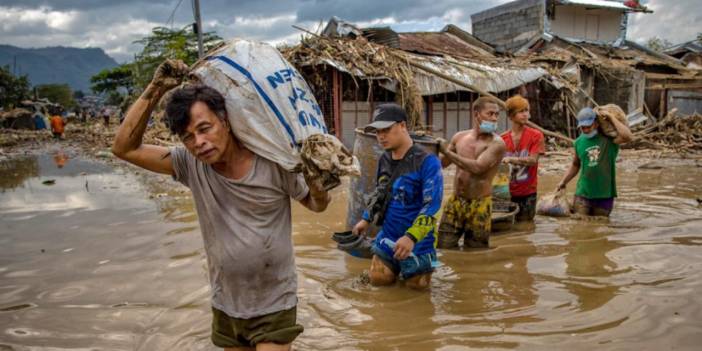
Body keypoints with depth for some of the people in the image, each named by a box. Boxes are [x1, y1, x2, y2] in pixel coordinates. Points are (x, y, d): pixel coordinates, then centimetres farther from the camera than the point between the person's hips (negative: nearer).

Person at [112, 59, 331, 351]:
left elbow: (318, 205, -4)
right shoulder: (190, 164, -9)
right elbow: (125, 148, -9)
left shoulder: (272, 162, -18)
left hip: (274, 306, -4)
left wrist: (317, 183, -27)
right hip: (225, 306, 4)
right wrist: (155, 89, -16)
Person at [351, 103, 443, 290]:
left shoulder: (427, 161, -20)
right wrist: (366, 219, 18)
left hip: (417, 242, -6)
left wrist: (411, 237, -34)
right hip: (388, 237, 6)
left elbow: (432, 205, -25)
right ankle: (398, 265, 39)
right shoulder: (384, 160, 2)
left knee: (416, 285, 9)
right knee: (378, 280, 12)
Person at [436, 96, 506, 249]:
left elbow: (477, 167, -24)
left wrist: (447, 152, -20)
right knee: (443, 248, 6)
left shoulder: (497, 143, -11)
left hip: (478, 205, -4)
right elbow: (441, 163, 15)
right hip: (455, 201, 4)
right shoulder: (459, 137, 4)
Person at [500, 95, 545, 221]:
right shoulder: (502, 139, 2)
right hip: (507, 192, 2)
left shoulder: (536, 135, -5)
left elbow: (533, 160, -16)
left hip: (528, 193, -2)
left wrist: (511, 159, -29)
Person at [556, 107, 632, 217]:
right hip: (583, 194, 2)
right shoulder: (579, 142, 5)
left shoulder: (609, 139, -6)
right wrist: (563, 181, 11)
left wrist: (611, 118, -18)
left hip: (605, 195, -2)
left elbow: (627, 136, -27)